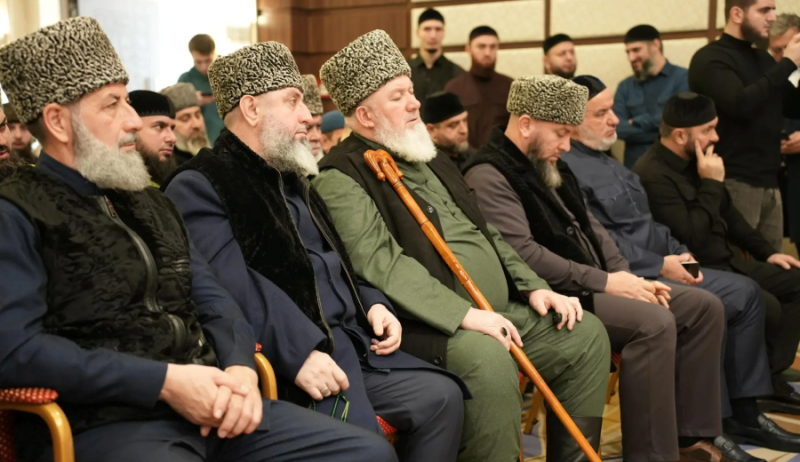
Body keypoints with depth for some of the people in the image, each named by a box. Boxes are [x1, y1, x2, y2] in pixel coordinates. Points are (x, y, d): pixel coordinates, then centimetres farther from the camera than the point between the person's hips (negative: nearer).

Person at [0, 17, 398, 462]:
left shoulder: (150, 202, 22)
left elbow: (215, 304, 17)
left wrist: (240, 369, -5)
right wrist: (163, 380, -17)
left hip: (209, 404, 7)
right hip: (102, 423, -7)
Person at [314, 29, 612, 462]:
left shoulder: (428, 158, 20)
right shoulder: (341, 177, -9)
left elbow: (484, 231, 24)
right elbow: (381, 263, -21)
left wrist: (532, 286, 10)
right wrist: (463, 314, -27)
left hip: (498, 311, 9)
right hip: (428, 323, -9)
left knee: (586, 335, 3)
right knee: (490, 361, -36)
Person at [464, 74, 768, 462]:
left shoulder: (549, 166, 19)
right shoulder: (489, 177, -13)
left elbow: (590, 226, 21)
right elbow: (523, 253, -24)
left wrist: (626, 277, 3)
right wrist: (604, 281, -19)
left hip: (591, 286, 10)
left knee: (704, 307, 2)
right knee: (654, 322, -30)